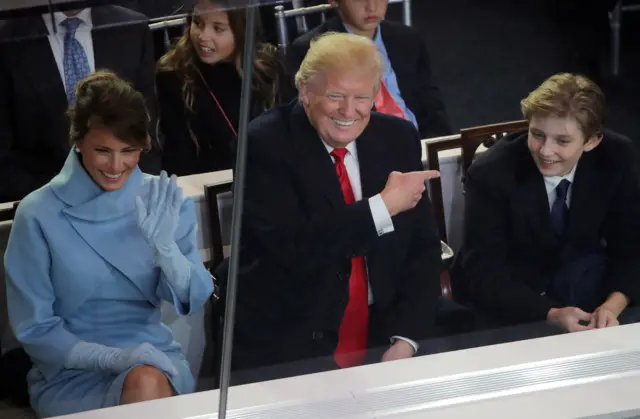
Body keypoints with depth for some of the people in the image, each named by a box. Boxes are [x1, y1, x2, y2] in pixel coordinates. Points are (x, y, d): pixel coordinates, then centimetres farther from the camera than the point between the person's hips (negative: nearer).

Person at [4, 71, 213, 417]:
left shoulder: (165, 202, 0)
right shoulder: (39, 214, -9)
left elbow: (194, 300, -2)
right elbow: (34, 330, -6)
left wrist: (164, 243, -20)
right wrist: (113, 357, -20)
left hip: (154, 360, 3)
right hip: (71, 372, -2)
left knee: (147, 383, -30)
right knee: (142, 383, -31)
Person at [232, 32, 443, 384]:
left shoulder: (398, 138, 6)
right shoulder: (266, 144, -9)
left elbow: (422, 248, 7)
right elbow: (295, 246, -20)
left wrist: (406, 339, -6)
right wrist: (383, 206, -18)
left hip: (380, 344, 4)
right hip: (285, 351, -4)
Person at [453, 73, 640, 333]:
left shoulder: (616, 157, -15)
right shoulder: (491, 173, -24)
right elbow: (482, 273, -24)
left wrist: (613, 305, -30)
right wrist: (551, 314, -38)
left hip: (581, 276, 3)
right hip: (508, 287, -3)